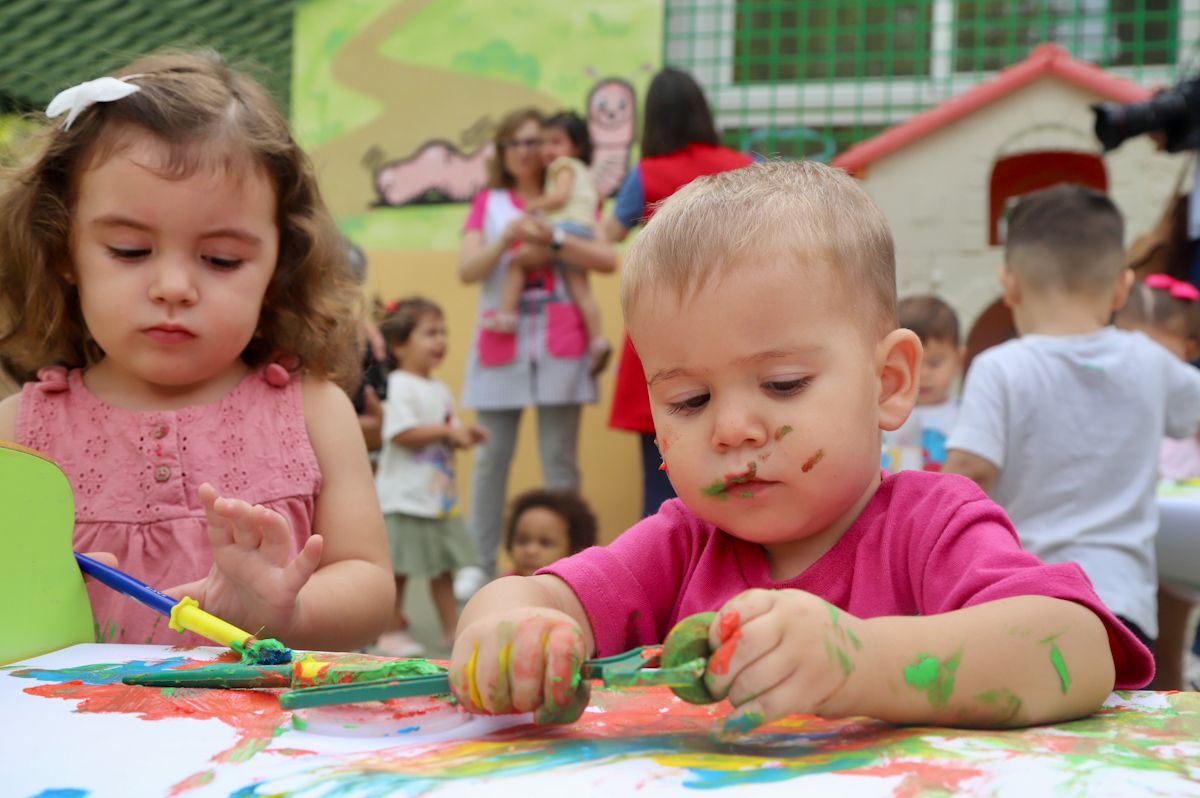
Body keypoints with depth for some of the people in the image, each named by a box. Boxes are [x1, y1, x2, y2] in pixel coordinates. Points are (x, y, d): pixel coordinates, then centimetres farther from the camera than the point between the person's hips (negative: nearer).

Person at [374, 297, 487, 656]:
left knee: (443, 565, 13)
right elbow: (401, 434, -22)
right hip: (404, 496, -8)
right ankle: (391, 631, 8)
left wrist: (465, 436, -1)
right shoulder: (399, 386, -13)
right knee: (397, 567, -1)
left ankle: (452, 628, 19)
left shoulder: (441, 390, 14)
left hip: (440, 496, 8)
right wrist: (447, 431, -21)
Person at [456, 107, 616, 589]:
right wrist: (505, 241, -14)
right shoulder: (488, 203, 16)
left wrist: (552, 244, -11)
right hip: (501, 341, 1)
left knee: (559, 457, -3)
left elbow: (607, 260, -1)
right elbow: (467, 269, 2)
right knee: (492, 455, -2)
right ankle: (480, 563, 3)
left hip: (558, 342, -1)